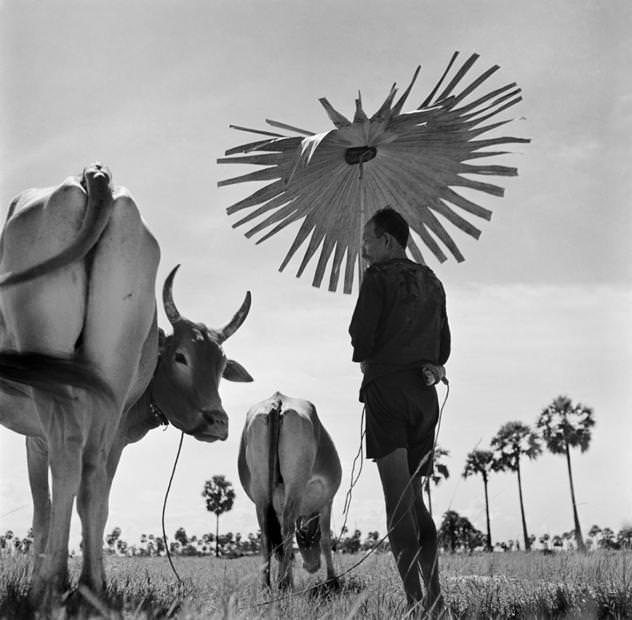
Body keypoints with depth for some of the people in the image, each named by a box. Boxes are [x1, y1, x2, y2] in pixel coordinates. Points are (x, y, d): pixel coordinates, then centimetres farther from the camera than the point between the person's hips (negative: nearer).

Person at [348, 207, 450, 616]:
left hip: (387, 387, -6)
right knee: (415, 496, 13)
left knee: (398, 496, -10)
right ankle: (435, 597, 9)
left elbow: (361, 336, -9)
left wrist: (367, 362, 8)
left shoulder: (379, 276, -2)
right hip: (425, 393, 7)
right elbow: (444, 346, 19)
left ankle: (415, 599, -16)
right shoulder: (432, 282, 19)